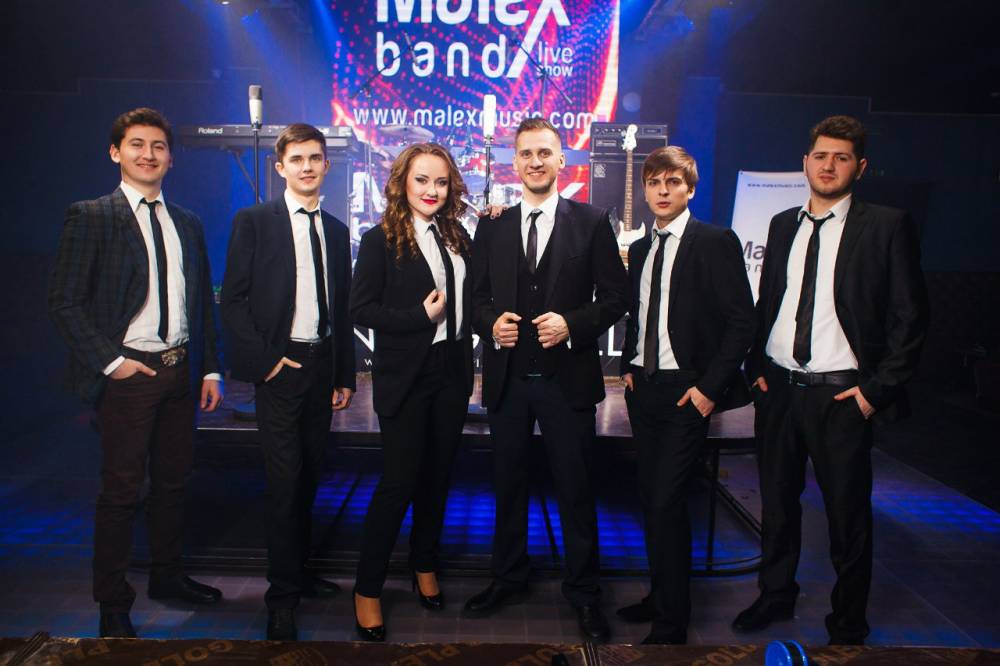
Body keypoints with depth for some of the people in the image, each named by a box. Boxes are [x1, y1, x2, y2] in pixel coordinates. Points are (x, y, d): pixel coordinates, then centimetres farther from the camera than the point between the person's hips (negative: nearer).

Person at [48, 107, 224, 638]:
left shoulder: (187, 224, 11)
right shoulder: (90, 217, -4)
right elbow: (64, 302, -8)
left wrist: (209, 368, 9)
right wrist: (110, 361, -13)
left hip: (180, 370, 5)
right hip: (127, 373, -5)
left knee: (173, 482, 15)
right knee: (121, 490, 3)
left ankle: (167, 576, 33)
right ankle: (113, 605, 17)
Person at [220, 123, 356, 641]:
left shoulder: (336, 229, 13)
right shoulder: (253, 222, -1)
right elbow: (233, 300, -5)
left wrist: (345, 375, 11)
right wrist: (265, 359, -12)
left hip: (322, 364, 5)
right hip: (279, 365, -5)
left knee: (309, 475, 12)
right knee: (285, 478, -4)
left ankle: (298, 570, 28)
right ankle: (282, 597, 8)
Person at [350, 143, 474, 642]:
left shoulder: (457, 236, 8)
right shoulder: (381, 240, -7)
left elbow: (468, 297, 11)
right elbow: (361, 309, -11)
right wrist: (421, 315, -17)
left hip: (452, 372, 5)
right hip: (406, 376, -5)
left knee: (438, 475, 14)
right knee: (398, 481, -2)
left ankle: (424, 566, 34)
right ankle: (367, 590, 14)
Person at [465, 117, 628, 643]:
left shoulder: (592, 223, 0)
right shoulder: (492, 229, 8)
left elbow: (614, 298, -2)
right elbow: (478, 298, 11)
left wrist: (572, 324, -17)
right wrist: (491, 323, -10)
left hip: (567, 377, -2)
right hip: (507, 378, 3)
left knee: (575, 489, 7)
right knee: (508, 484, 14)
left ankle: (583, 591, 24)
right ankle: (508, 578, 33)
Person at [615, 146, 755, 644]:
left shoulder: (715, 243, -8)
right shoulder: (640, 249, 13)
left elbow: (741, 321, -11)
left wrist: (709, 387, -15)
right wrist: (627, 367, 9)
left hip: (687, 392, -6)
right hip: (643, 386, 7)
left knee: (666, 501, -9)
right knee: (650, 498, 12)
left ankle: (671, 623, 6)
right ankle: (659, 596, 28)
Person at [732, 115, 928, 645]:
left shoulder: (887, 226, -5)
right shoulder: (783, 225, 10)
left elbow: (909, 316, -6)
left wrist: (878, 388, -11)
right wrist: (756, 368, 7)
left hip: (842, 395, -4)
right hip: (777, 388, 5)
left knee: (847, 513, 8)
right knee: (777, 502, 16)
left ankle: (848, 621, 28)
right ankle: (776, 596, 36)